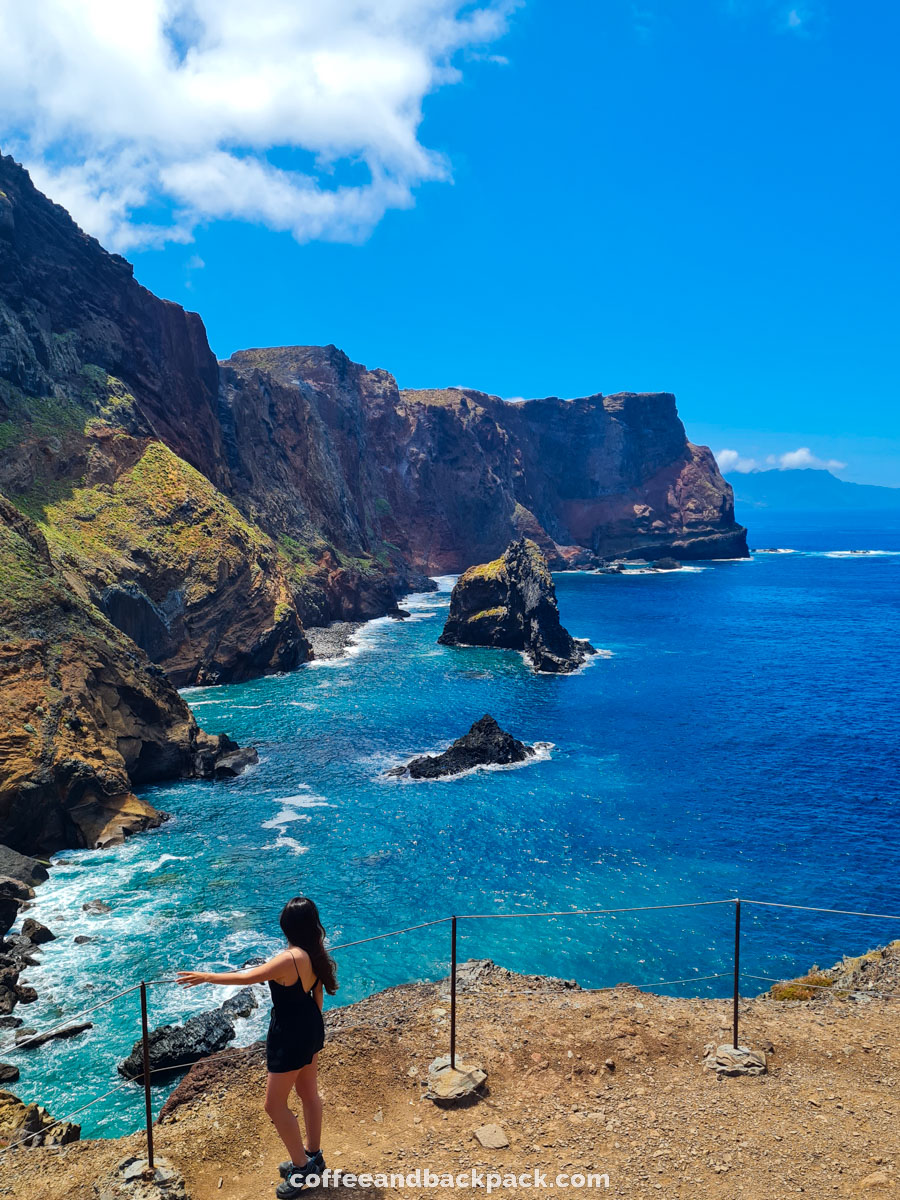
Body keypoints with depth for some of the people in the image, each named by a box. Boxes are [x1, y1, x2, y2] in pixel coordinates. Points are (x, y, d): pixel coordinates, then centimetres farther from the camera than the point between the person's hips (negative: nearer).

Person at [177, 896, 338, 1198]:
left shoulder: (288, 960, -32)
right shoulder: (315, 953, -7)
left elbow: (246, 977, -24)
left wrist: (205, 976, -13)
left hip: (290, 1037, -9)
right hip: (311, 1027, 9)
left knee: (275, 1105, 8)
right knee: (309, 1093, 23)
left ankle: (301, 1167, 20)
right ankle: (312, 1157, 39)